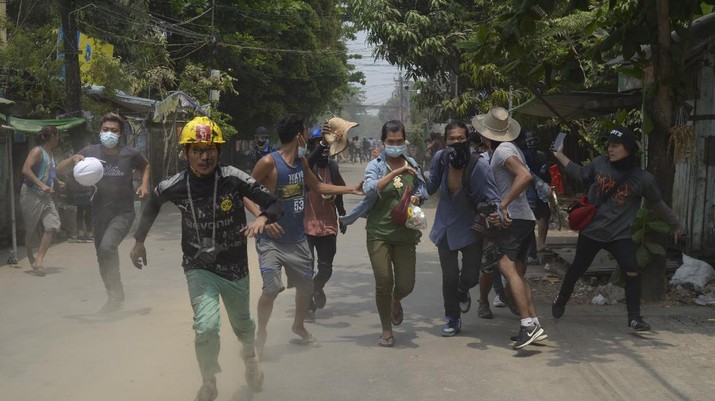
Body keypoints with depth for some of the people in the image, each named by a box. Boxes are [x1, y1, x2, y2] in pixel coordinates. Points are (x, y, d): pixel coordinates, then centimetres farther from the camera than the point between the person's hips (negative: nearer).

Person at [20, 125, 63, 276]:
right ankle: (30, 256, 26)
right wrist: (41, 185, -28)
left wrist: (57, 182, 20)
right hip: (31, 194, -7)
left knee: (52, 225, -9)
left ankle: (39, 259, -7)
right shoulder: (37, 151, -9)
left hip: (45, 196, 7)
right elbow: (26, 169, -22)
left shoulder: (50, 154, 16)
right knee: (31, 229, 5)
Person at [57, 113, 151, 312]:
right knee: (103, 258, 14)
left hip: (123, 213, -4)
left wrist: (144, 185, 0)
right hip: (99, 213, 4)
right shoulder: (90, 152, -3)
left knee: (107, 246, -27)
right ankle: (114, 296, 35)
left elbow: (146, 166, 17)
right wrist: (73, 159, -23)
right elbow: (59, 169, -3)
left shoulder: (130, 154, -6)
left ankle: (116, 294, -12)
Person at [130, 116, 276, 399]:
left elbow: (274, 204, -16)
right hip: (199, 267, 0)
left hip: (235, 267, 1)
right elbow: (153, 203, 8)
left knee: (242, 324, 21)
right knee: (207, 326, -20)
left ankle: (250, 356, 58)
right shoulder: (175, 186, -14)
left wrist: (262, 218, -37)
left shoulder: (234, 179, -20)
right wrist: (139, 241, 12)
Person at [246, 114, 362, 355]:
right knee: (272, 288, -18)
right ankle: (261, 332, 7)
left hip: (297, 239, 7)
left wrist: (350, 189, 20)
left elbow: (317, 186, 22)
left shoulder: (302, 162, 6)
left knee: (306, 286, 14)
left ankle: (299, 326, 41)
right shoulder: (269, 162, -16)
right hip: (272, 239, -7)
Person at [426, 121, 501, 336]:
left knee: (471, 276, 0)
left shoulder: (479, 165, -23)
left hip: (470, 227, -2)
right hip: (446, 227, 2)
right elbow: (431, 186, 6)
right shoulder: (440, 158, -12)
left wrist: (495, 212, -43)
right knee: (450, 277, 2)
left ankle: (462, 292, 40)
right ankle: (453, 320, 25)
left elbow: (491, 196, -23)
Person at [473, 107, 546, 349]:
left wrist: (503, 204, -24)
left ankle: (528, 325, -25)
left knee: (508, 267, -18)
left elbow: (525, 175, -25)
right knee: (518, 273, 9)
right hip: (525, 218, 10)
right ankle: (534, 324, 6)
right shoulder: (511, 148, 20)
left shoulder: (502, 150, -10)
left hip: (512, 218, -10)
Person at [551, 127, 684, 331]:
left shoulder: (642, 178, -11)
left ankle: (634, 317, 2)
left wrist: (675, 224, 11)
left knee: (632, 273, -11)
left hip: (619, 234, -1)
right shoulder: (599, 163, -7)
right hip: (591, 230, 1)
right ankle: (561, 300, 38)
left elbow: (657, 204, 3)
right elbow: (581, 175, 11)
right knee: (577, 268, 15)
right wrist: (560, 155, 10)